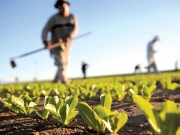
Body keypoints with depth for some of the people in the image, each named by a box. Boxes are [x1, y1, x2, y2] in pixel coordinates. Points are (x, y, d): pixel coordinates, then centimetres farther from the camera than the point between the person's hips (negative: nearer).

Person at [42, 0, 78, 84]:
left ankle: (56, 80, 26)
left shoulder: (72, 17, 6)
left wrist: (69, 37, -27)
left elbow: (75, 29, -7)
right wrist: (45, 41, -26)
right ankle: (64, 79, -31)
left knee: (65, 63, 9)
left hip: (67, 44, 4)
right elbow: (45, 30, -8)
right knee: (61, 61, -20)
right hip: (56, 43, -4)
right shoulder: (54, 18, -3)